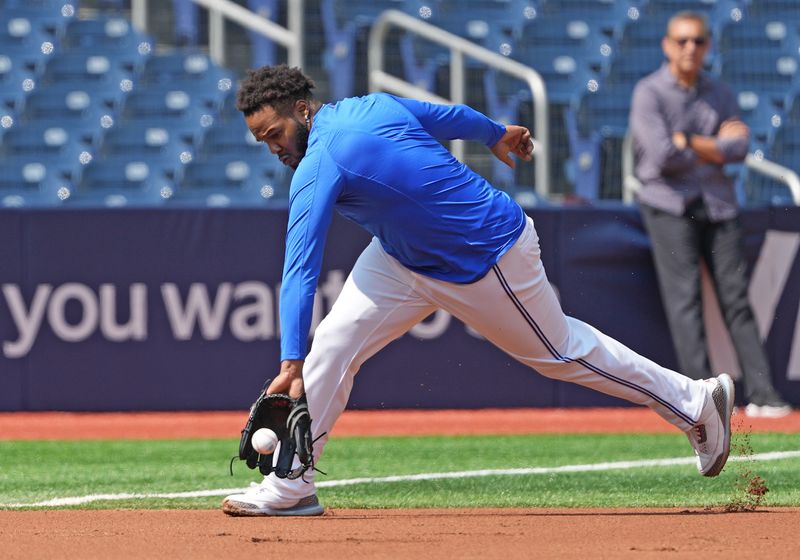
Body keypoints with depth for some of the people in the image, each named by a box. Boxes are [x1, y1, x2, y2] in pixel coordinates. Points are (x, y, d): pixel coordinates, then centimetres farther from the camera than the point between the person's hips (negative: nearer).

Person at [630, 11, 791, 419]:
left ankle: (761, 393, -2)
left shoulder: (720, 95, 12)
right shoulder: (649, 93, -3)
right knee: (685, 297, -13)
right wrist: (717, 146, -3)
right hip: (669, 205, -4)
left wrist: (687, 142, -13)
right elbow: (663, 156, -16)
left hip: (717, 204, 4)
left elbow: (739, 149, -4)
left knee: (736, 297, 0)